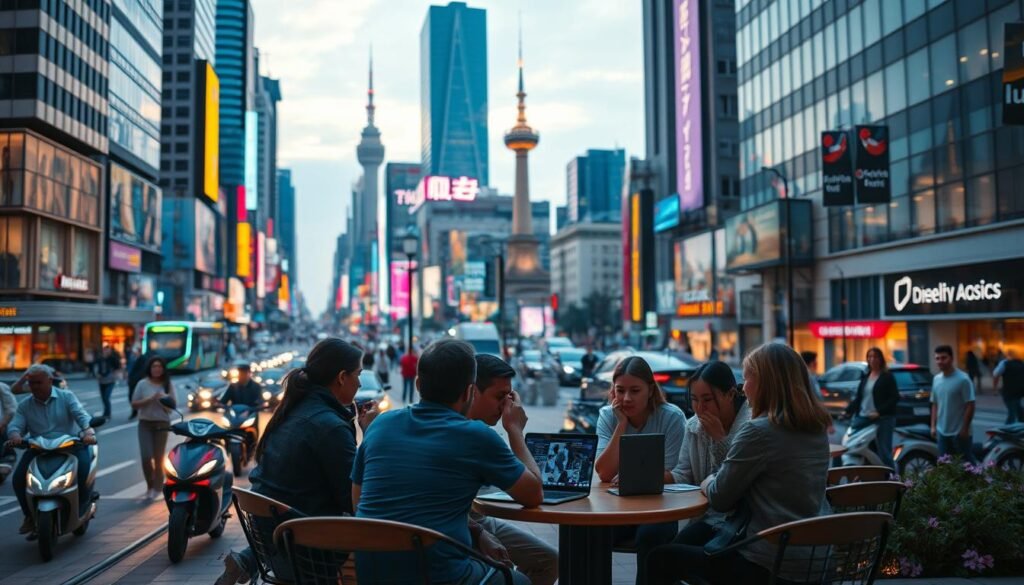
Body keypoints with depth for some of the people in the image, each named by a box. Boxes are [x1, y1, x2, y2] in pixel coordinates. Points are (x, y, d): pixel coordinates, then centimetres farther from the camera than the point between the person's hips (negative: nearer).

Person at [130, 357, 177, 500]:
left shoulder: (168, 385, 2)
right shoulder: (142, 384, 0)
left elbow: (174, 405, 2)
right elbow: (134, 404, -1)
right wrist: (149, 399, -15)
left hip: (162, 424, 0)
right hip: (145, 424, 0)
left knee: (158, 457, 2)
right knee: (146, 456, -8)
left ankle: (157, 487, 16)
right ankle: (150, 485, 15)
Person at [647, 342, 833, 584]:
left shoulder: (758, 431, -19)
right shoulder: (817, 427, 5)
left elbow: (719, 500, -11)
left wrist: (707, 482, 9)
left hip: (771, 565, -8)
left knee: (660, 558, 8)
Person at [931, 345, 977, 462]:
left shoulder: (963, 379, -13)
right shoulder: (936, 379, 6)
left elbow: (970, 405, -13)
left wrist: (965, 428, -14)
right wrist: (933, 426, 9)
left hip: (959, 432, -6)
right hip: (942, 431, 6)